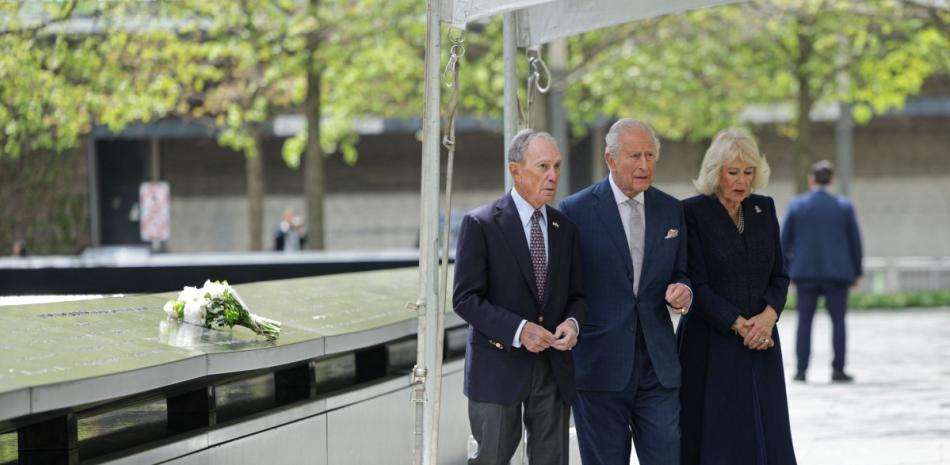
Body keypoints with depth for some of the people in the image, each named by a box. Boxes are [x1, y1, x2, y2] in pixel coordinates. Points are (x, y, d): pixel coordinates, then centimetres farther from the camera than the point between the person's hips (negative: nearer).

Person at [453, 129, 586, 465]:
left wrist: (572, 323, -10)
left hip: (555, 370, 5)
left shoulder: (565, 228, 11)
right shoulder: (480, 224, -6)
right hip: (499, 368, -5)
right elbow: (465, 298, -10)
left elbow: (576, 295, 14)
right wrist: (518, 329, -22)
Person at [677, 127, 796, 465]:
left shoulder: (764, 209, 10)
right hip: (711, 347, -5)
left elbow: (779, 275, 10)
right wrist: (739, 324, -14)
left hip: (760, 345, 5)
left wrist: (768, 316, -9)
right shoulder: (692, 212, -6)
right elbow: (697, 285, -9)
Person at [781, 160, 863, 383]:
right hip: (836, 272, 0)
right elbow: (855, 241, 1)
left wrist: (787, 271, 9)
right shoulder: (844, 205, -1)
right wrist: (856, 272, 9)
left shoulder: (796, 205, -1)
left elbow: (785, 241, 1)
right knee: (838, 321, 5)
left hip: (806, 273, 1)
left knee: (804, 321, 6)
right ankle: (838, 369, 0)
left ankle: (801, 369, 1)